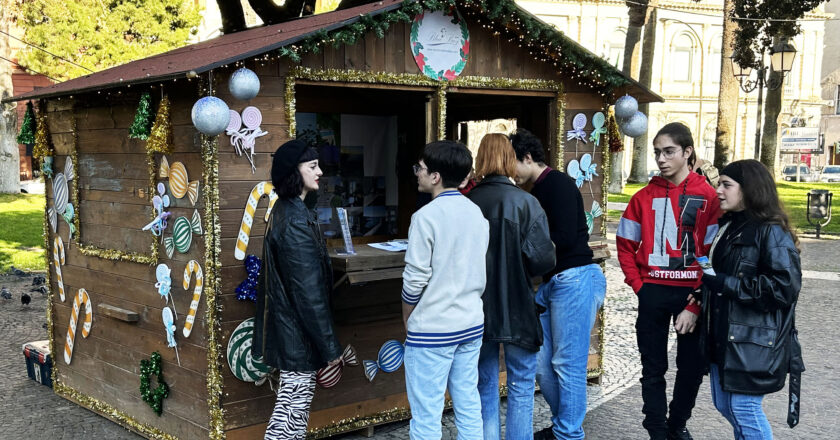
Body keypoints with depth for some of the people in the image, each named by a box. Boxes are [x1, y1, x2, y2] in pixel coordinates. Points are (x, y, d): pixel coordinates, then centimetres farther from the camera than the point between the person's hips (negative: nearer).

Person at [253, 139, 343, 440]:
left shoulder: (284, 211, 10)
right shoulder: (296, 221, -21)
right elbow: (309, 292, -23)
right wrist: (329, 347, -18)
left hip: (285, 324, 10)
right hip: (298, 331, -10)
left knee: (295, 402, 18)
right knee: (293, 406, -1)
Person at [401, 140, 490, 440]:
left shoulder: (426, 216, -15)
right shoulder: (477, 213, 6)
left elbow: (414, 280, -14)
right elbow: (482, 273, 11)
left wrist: (407, 320, 1)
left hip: (432, 330, -7)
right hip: (471, 325, 7)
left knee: (426, 416, 2)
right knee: (469, 405, 14)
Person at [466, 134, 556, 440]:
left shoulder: (468, 203, -6)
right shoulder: (526, 202, -12)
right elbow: (543, 259, -17)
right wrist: (522, 272, 3)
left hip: (478, 310, 3)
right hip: (517, 310, -3)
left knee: (485, 388, 15)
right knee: (521, 390, 10)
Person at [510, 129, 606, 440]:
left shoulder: (558, 183, -10)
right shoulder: (538, 191, 16)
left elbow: (565, 238, -18)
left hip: (575, 279, -9)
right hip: (549, 283, 9)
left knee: (567, 364, -2)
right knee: (542, 363, 11)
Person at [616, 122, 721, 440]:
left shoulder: (708, 196, -6)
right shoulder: (644, 197, 2)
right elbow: (625, 245, 8)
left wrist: (696, 306, -14)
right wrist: (640, 287, -4)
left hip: (691, 294, -1)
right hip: (653, 294, 1)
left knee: (692, 367, 11)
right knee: (653, 369, 9)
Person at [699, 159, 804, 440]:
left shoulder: (771, 232, -14)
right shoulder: (727, 225, 13)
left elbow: (786, 287, -22)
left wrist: (725, 283, -21)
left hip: (753, 340, -9)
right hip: (722, 334, 9)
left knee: (743, 407, -3)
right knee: (723, 404, 15)